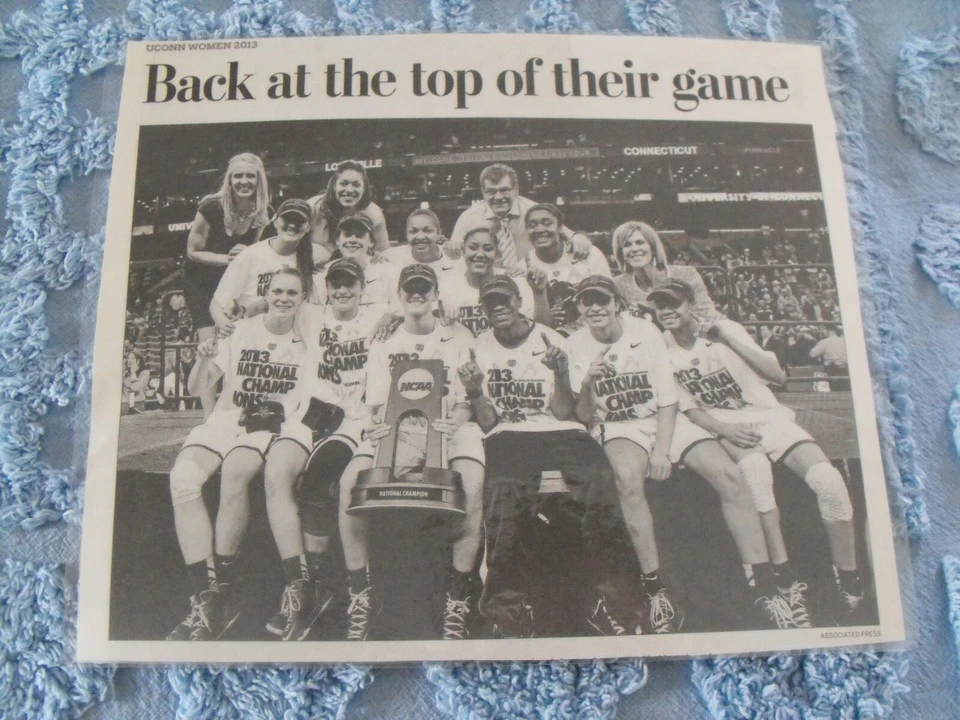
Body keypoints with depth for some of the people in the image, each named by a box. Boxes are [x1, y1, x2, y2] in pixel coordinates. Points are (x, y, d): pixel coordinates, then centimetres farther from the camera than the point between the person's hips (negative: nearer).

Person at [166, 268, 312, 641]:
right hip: (224, 421, 2)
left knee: (234, 470, -35)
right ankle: (205, 597, -25)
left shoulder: (307, 341, 6)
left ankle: (222, 588, -22)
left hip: (272, 429, -2)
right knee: (182, 477, -28)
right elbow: (195, 389, 5)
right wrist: (204, 359, -14)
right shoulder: (241, 330, 8)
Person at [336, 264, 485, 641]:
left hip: (448, 428, -1)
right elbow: (376, 405, 11)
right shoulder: (383, 347, 21)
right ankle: (362, 594, -14)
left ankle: (458, 598, -23)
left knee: (473, 483, -34)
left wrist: (456, 420, -16)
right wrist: (383, 422, -14)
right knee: (349, 482, -27)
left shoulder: (459, 338, 16)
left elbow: (468, 401, 7)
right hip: (397, 430, 2)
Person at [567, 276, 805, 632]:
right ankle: (657, 593, -27)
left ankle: (766, 591, -13)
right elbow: (584, 416, -3)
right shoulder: (578, 344, -2)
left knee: (728, 475, -20)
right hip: (617, 427, -1)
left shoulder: (645, 331, -4)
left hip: (662, 420, 2)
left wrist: (662, 450, -17)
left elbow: (668, 398, -5)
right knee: (628, 477, -37)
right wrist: (586, 385, -24)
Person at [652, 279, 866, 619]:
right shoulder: (661, 348, 2)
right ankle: (783, 576, -27)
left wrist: (730, 341, -14)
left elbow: (779, 376, -6)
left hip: (767, 415, 1)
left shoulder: (726, 329, 0)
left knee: (828, 480, -22)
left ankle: (848, 578, -2)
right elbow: (688, 407, 0)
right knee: (754, 466, -37)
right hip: (724, 425, -1)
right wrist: (725, 430, -18)